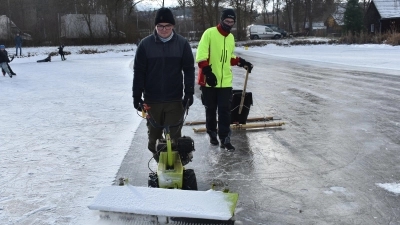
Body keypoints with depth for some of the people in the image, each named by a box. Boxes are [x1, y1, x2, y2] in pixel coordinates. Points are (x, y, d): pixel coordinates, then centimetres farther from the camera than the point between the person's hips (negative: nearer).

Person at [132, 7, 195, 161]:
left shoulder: (182, 44, -1)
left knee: (174, 134, 1)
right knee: (154, 133, 12)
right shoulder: (145, 44, -2)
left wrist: (189, 93, -5)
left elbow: (189, 70, 2)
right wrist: (137, 96, -2)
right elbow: (138, 71, 0)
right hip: (152, 99, 1)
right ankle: (157, 158, 32)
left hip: (175, 99, -1)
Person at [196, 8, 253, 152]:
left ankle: (224, 139, 5)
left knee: (225, 110, 0)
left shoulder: (231, 38, 12)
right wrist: (208, 72, -21)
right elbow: (201, 55, -14)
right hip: (209, 81, -4)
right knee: (210, 109, 11)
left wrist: (242, 63, 8)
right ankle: (212, 134, 29)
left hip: (225, 81, 4)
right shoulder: (209, 33, -8)